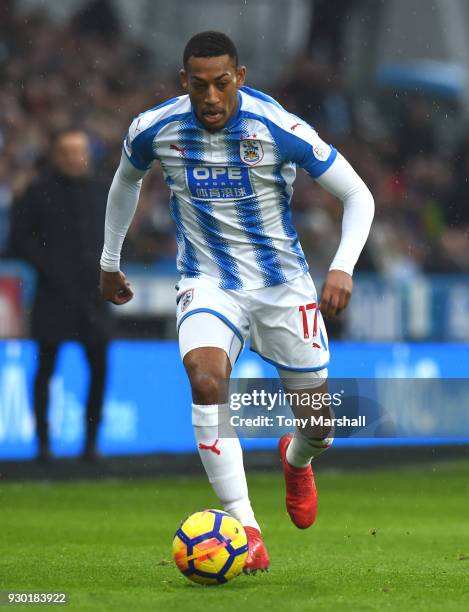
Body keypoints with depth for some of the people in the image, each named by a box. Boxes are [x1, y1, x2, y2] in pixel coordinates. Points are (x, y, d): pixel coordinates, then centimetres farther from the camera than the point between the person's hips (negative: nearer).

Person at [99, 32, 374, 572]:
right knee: (207, 380, -31)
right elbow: (126, 181, 15)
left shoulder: (279, 129, -18)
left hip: (282, 282, 0)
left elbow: (357, 195, -9)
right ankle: (244, 528, -25)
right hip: (207, 282, 1)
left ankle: (296, 460, 45)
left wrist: (342, 267, -23)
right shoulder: (154, 130, -9)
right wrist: (109, 262, 22)